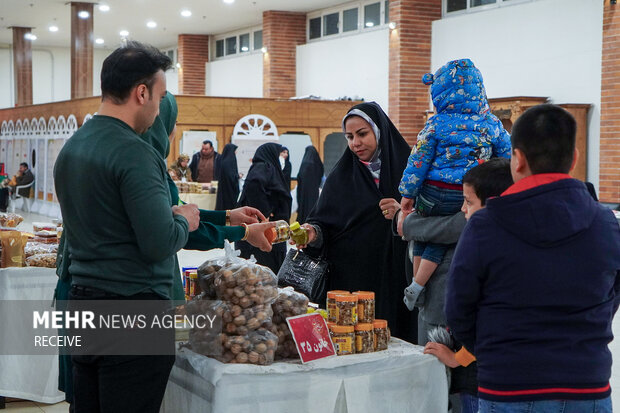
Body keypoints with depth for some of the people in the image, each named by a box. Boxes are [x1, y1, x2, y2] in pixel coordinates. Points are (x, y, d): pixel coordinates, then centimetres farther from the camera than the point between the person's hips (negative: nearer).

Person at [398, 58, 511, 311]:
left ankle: (415, 284, 24)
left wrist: (408, 193, 5)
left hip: (434, 194, -1)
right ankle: (418, 287, 7)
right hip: (471, 196, 2)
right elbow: (508, 159, 11)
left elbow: (418, 161, -2)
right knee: (439, 238, 13)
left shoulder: (437, 124, -4)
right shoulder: (492, 125, 4)